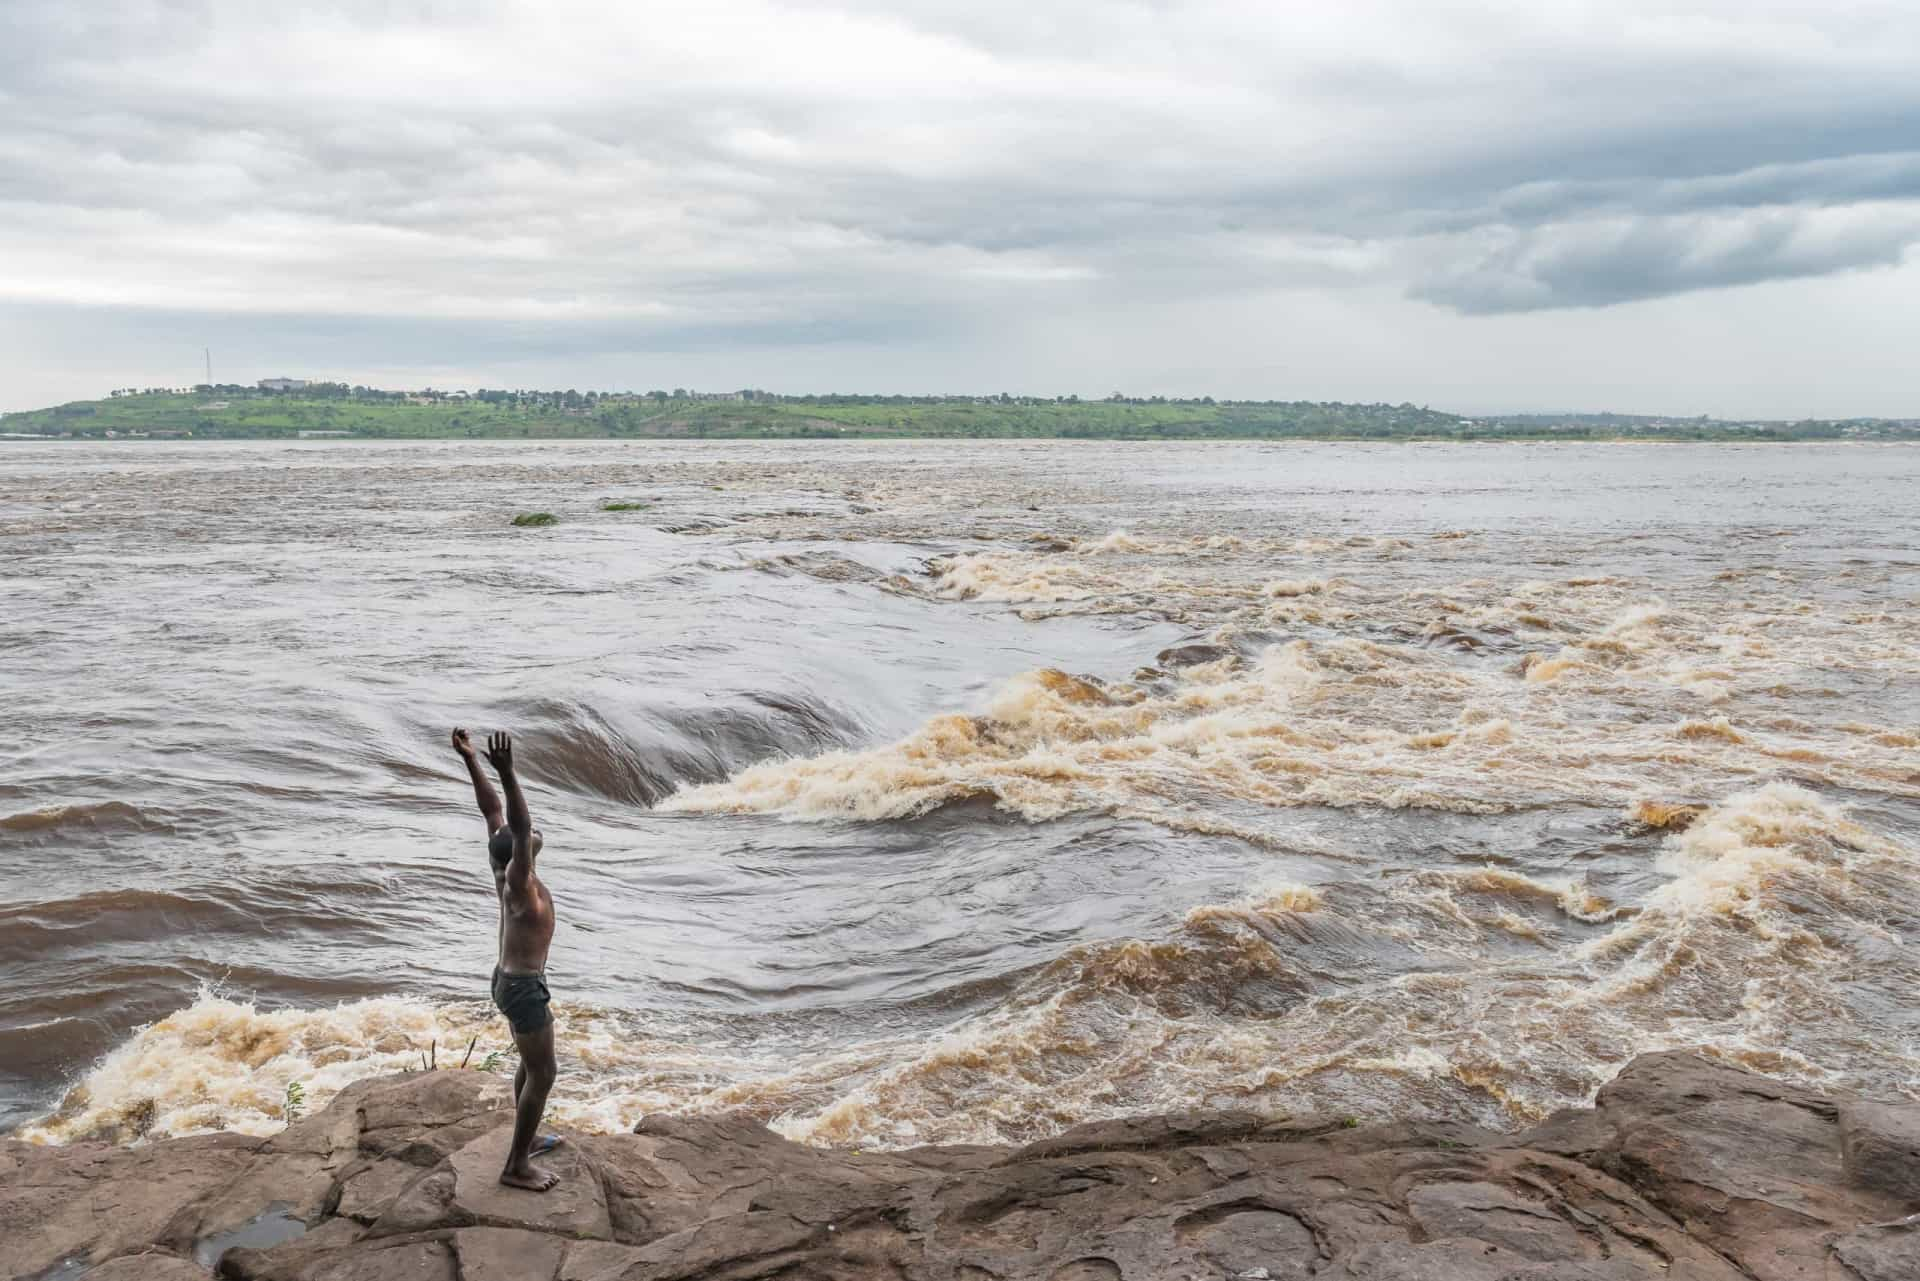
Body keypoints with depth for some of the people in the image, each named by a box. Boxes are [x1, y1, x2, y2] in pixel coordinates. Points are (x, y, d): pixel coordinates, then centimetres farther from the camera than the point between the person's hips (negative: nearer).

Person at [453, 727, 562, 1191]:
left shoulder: (503, 869, -5)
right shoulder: (519, 883, -27)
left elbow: (492, 810, 0)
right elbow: (519, 828, -44)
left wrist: (471, 760, -3)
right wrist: (505, 772, -54)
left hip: (511, 979, 9)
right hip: (523, 988, -9)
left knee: (531, 1063, 25)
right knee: (543, 1073, 0)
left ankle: (526, 1138, 41)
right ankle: (516, 1166, 7)